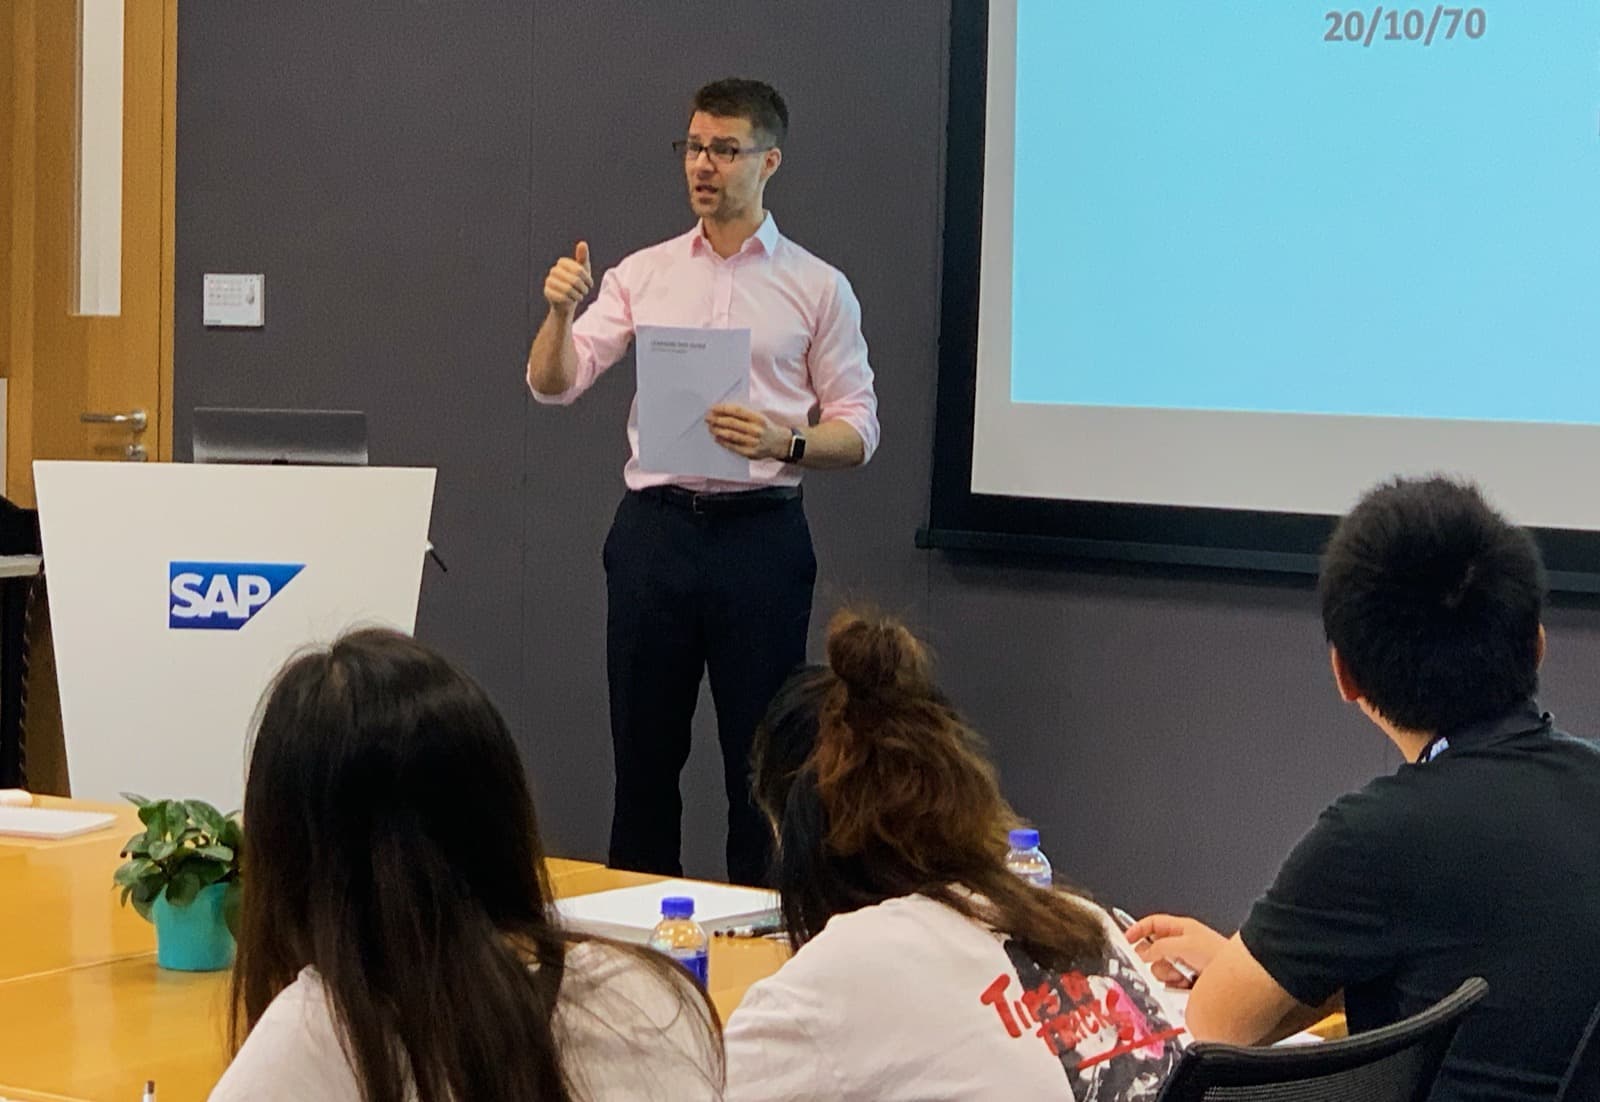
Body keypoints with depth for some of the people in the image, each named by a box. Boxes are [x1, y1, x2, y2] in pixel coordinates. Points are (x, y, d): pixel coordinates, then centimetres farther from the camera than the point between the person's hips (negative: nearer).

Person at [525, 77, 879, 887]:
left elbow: (857, 428, 1)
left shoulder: (818, 288, 2)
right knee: (644, 746, 9)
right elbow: (553, 384, 1)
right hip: (653, 528, 2)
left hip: (760, 535, -2)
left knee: (761, 754, 2)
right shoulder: (643, 274, 8)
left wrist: (783, 442, -18)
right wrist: (560, 312, -19)